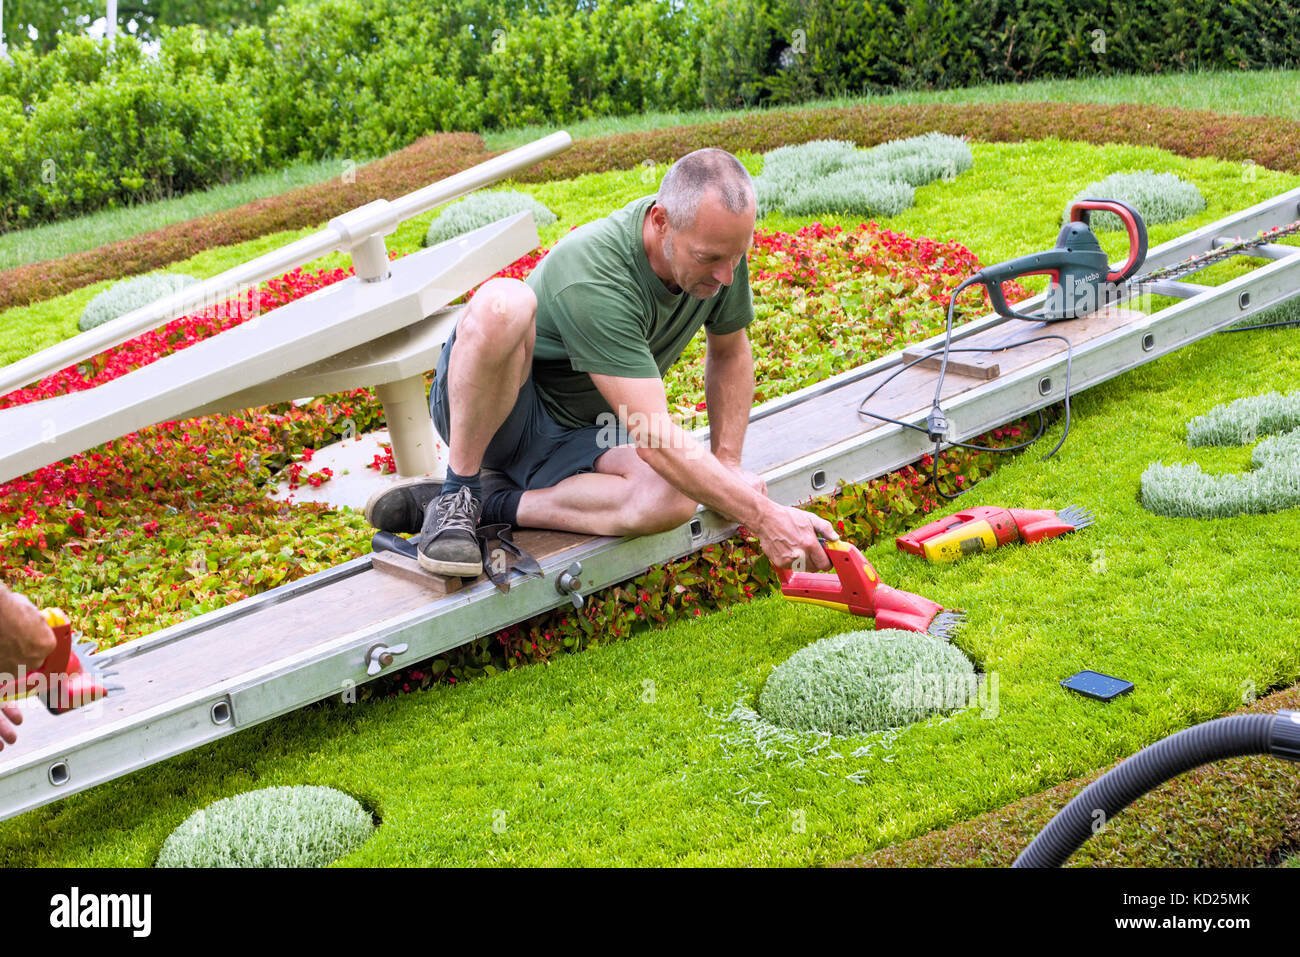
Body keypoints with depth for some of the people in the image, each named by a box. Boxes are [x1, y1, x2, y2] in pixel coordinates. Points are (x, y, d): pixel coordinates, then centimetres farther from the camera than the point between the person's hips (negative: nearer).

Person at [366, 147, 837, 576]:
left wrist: (729, 466, 2)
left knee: (673, 498, -29)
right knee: (502, 304, -40)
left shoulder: (719, 248, -10)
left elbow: (730, 352, 11)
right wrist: (763, 518, -35)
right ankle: (456, 496, -23)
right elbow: (653, 439, -35)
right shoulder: (592, 277, -33)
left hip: (579, 432, 6)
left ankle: (493, 501, -15)